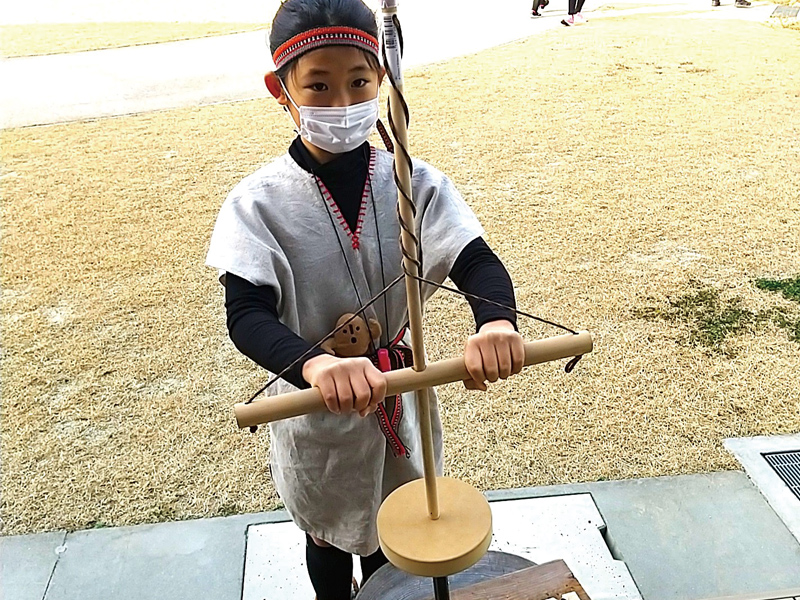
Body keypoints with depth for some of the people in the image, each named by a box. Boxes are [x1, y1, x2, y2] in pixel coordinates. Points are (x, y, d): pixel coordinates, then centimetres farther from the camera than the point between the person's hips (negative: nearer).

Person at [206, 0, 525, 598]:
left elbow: (477, 263, -21)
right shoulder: (258, 204, -18)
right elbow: (246, 314, -27)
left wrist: (497, 321, -45)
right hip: (316, 414, -1)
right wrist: (316, 364, -48)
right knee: (329, 538, 27)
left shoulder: (415, 184, -13)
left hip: (401, 400, 2)